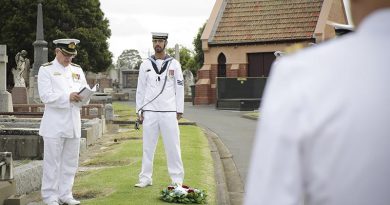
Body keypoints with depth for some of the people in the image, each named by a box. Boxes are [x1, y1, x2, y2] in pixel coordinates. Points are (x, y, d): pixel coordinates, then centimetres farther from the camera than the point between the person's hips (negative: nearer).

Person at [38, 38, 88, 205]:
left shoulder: (77, 70, 14)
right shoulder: (46, 70, -2)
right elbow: (46, 96, -13)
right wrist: (68, 97, -24)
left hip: (73, 124, 5)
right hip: (54, 124, -5)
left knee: (70, 162, 9)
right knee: (52, 162, -1)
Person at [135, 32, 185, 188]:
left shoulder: (174, 64, 4)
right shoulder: (145, 64, 8)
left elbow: (179, 89, 4)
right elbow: (140, 89, 9)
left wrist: (179, 110, -2)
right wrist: (139, 110, 3)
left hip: (169, 112, -1)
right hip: (149, 112, 2)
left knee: (172, 146, 0)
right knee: (148, 146, 5)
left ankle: (177, 179, 6)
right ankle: (145, 178, 12)